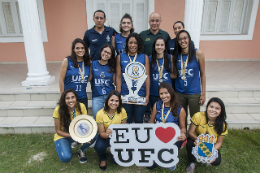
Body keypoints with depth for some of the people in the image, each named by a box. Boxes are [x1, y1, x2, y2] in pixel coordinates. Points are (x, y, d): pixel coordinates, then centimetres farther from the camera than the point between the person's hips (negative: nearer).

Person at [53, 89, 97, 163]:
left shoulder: (81, 107, -18)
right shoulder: (58, 110, -22)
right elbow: (58, 131, -15)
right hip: (63, 136, -2)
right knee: (65, 157, -28)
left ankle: (81, 151, 2)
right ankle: (64, 147, 9)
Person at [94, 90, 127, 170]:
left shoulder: (122, 111, -16)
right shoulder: (100, 113, -19)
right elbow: (101, 133, -14)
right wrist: (106, 134, -39)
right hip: (105, 136, 0)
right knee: (99, 146, -33)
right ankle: (103, 159, 5)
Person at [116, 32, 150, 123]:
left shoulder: (144, 57, 6)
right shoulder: (120, 57, 6)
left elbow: (147, 77, 4)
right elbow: (118, 77, 4)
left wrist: (147, 95, -2)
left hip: (140, 95, 0)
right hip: (125, 94, 0)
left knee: (139, 121, 8)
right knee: (126, 121, 8)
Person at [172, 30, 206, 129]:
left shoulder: (198, 53, -7)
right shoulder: (176, 56, 2)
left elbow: (202, 74, -3)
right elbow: (175, 75, 8)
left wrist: (203, 93, -4)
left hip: (194, 93, -3)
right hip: (179, 92, 3)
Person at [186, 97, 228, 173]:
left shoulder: (222, 124, -17)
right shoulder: (198, 116, -26)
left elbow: (219, 142, -8)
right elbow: (190, 132, -19)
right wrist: (197, 139, -42)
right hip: (197, 140, -1)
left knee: (216, 161, -23)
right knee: (190, 144, -35)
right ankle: (192, 162, -1)